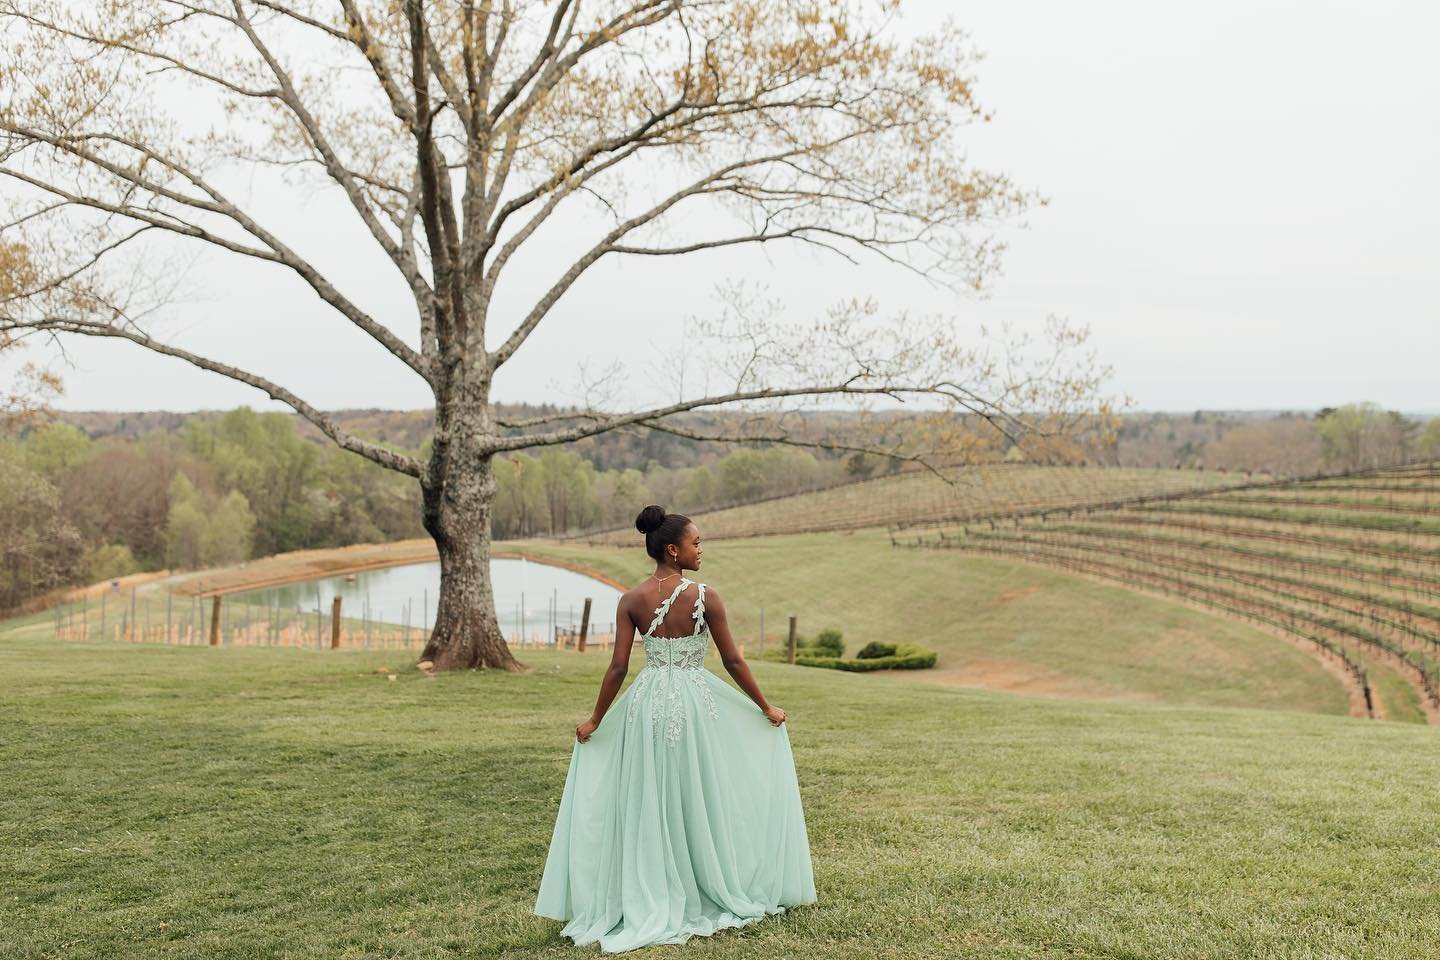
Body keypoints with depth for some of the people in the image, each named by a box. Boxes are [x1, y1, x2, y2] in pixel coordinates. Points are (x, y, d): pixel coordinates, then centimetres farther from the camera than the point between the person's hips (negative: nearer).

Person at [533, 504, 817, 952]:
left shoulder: (631, 601, -3)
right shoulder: (705, 596, -11)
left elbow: (617, 668, -4)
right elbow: (733, 662, -6)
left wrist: (595, 721, 7)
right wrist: (766, 708, 6)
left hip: (648, 703, 3)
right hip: (695, 702, -2)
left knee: (649, 806, 11)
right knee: (703, 802, 12)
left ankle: (652, 905, 15)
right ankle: (717, 892, 23)